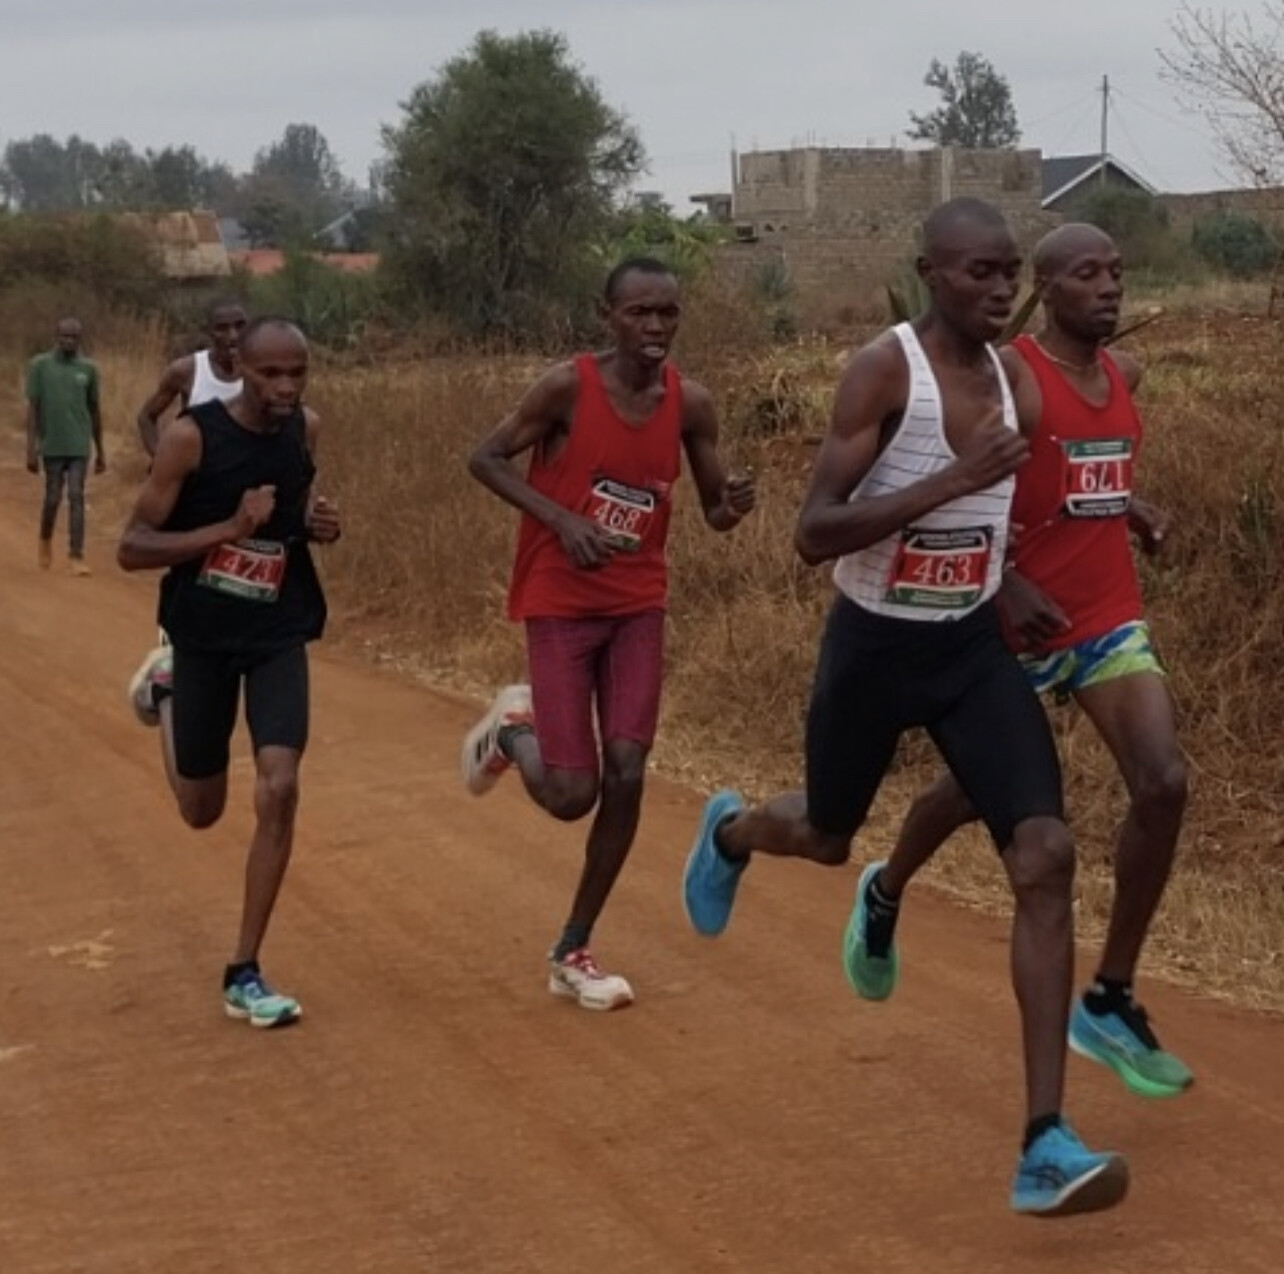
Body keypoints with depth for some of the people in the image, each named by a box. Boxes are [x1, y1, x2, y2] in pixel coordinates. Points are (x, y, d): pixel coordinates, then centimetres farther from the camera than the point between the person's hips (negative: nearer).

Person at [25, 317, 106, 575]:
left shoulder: (88, 369, 4)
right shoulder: (40, 365, -2)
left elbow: (94, 410, 11)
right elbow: (32, 407, -4)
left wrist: (100, 451, 13)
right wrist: (31, 449, -9)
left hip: (80, 446, 1)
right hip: (52, 446, -1)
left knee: (76, 497, -5)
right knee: (53, 498, 6)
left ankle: (76, 556, -7)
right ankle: (46, 540, 33)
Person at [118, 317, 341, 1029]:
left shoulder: (307, 429, -3)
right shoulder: (191, 436, -18)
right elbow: (131, 549, -17)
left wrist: (316, 525, -6)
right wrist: (230, 528, -28)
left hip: (280, 636, 2)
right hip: (201, 636, -2)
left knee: (278, 789, -15)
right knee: (202, 811, 13)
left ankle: (244, 975, -3)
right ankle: (166, 688, 46)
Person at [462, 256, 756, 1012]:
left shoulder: (691, 404, -4)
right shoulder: (568, 387, -16)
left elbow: (714, 513, 4)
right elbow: (486, 459, -7)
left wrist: (735, 506, -21)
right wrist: (563, 519, -20)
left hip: (639, 605, 4)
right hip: (561, 604, -3)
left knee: (627, 778, -5)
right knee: (573, 795, -8)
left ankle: (573, 953, 11)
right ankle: (514, 730, 29)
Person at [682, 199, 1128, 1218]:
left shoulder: (1010, 378, 1)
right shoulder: (883, 371, -19)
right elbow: (813, 534, -27)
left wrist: (1010, 590, 12)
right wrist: (952, 482, -34)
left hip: (974, 647, 4)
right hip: (874, 645, -4)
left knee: (1046, 856, -15)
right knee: (825, 839, 18)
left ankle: (1045, 1146, -15)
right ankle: (730, 834, 60)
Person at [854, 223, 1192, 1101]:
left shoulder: (1125, 373, 7)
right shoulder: (1007, 377, -16)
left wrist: (1135, 511, 6)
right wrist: (1005, 584, -22)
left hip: (1112, 618, 5)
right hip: (1019, 622, -5)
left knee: (1163, 784, -13)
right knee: (978, 789, 13)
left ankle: (1112, 1002, -2)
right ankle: (886, 894, 47)